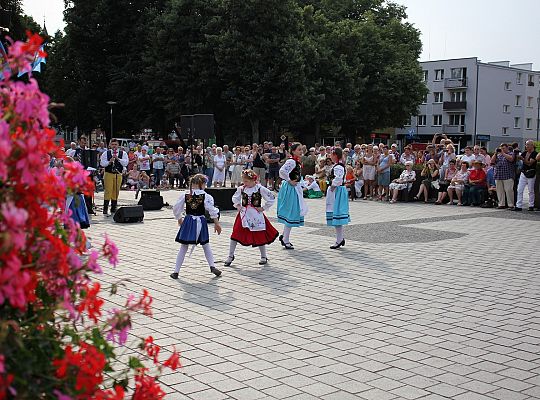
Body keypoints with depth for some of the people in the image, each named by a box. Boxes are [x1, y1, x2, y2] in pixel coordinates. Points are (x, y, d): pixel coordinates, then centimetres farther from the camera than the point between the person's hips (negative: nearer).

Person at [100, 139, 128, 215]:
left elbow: (125, 163, -5)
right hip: (108, 174, -1)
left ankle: (113, 209, 16)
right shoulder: (106, 153, 7)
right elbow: (102, 164, 0)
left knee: (116, 192, 6)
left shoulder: (123, 154, 7)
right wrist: (109, 161, -17)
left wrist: (118, 158, -16)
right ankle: (105, 209, -3)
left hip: (118, 174, 2)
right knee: (108, 191, -7)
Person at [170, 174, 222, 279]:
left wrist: (179, 219, 22)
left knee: (183, 247, 10)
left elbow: (176, 209, 5)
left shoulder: (185, 195, -2)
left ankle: (176, 271, 10)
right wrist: (217, 224, -1)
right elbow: (213, 211, -10)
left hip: (188, 222, 1)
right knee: (206, 245, 20)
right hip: (200, 222, -1)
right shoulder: (206, 196, -9)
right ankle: (212, 266, 13)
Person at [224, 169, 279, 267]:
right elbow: (235, 198, 22)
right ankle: (230, 256, 10)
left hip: (256, 216, -3)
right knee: (235, 235, -3)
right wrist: (237, 205, 6)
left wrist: (263, 208, -5)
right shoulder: (241, 189, 2)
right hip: (244, 215, 3)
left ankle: (264, 257, 23)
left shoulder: (260, 189, -9)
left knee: (260, 236, 5)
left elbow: (272, 198, -5)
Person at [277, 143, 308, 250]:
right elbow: (282, 171, -32)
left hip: (295, 188, 10)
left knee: (294, 213, 14)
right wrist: (290, 181, -23)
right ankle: (286, 241, 3)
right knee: (290, 214, -5)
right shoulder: (291, 161, -18)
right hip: (290, 189, -10)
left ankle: (284, 236, 23)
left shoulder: (297, 162, 12)